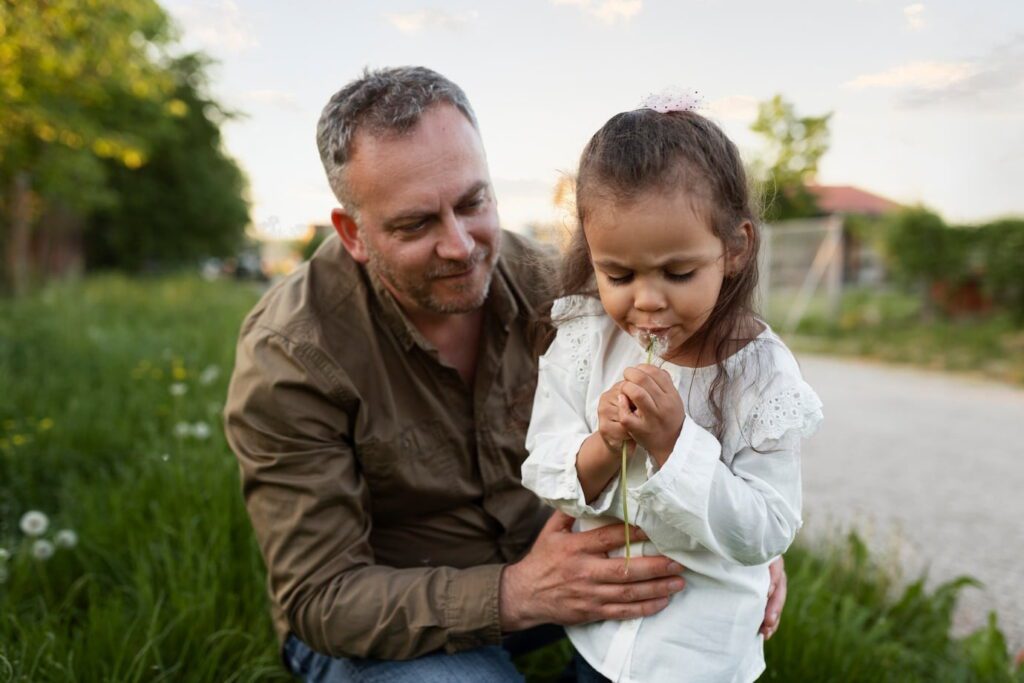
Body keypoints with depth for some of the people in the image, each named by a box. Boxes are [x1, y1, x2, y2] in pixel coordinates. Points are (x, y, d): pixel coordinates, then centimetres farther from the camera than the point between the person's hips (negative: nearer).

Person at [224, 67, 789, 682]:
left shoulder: (539, 281, -12)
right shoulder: (290, 354, -25)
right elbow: (321, 597, -23)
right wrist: (519, 596, -36)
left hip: (538, 553, 4)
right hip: (378, 624, -3)